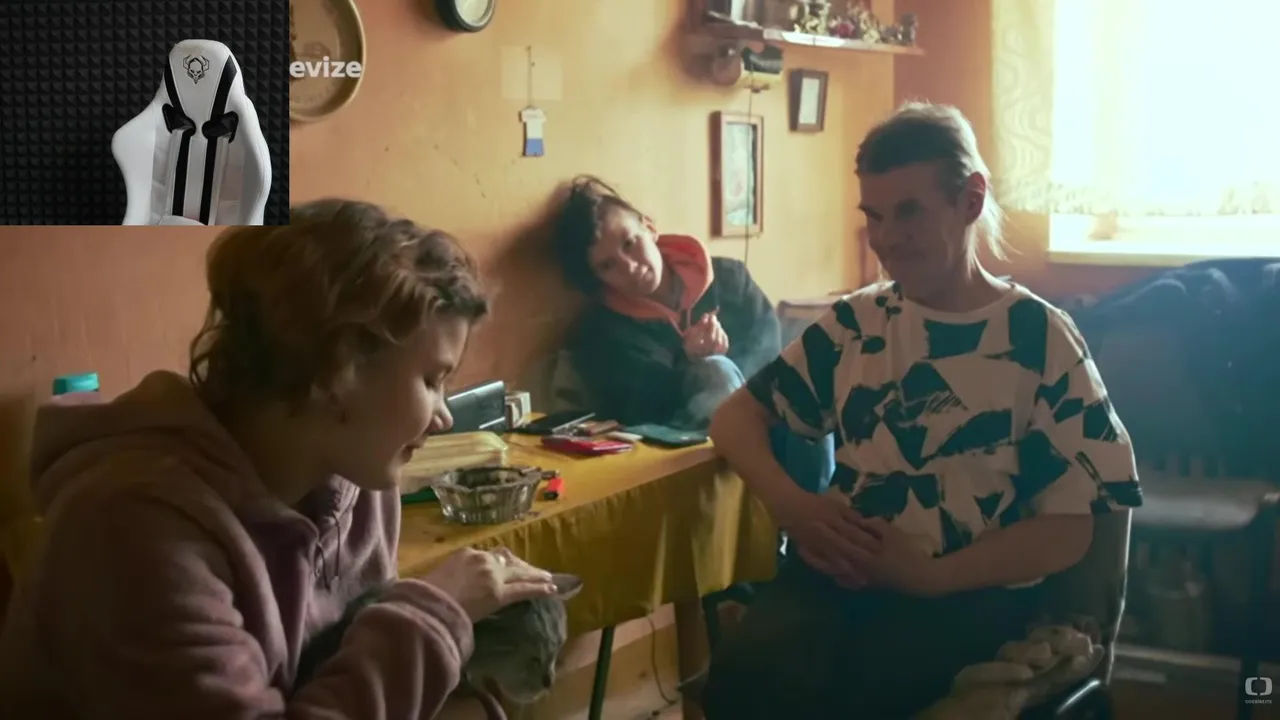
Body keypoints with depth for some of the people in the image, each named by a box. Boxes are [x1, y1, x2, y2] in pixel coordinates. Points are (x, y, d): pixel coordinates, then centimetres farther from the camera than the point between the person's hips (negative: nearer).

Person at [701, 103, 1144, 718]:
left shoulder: (1041, 339, 2)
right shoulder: (855, 321, 13)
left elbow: (1068, 530, -1)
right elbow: (736, 415, 16)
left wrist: (929, 575, -16)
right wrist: (788, 504, -6)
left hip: (968, 594, -3)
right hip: (841, 574, 3)